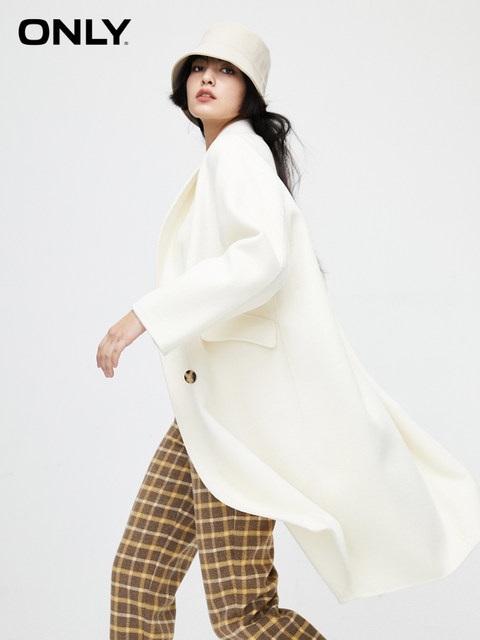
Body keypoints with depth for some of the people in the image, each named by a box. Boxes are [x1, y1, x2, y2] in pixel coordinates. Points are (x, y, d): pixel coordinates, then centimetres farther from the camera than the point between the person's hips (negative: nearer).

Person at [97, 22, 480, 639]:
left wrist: (144, 313, -27)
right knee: (138, 573, 8)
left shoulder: (236, 153, -9)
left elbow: (263, 259, -28)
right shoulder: (220, 164, 20)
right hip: (207, 406, 10)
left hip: (240, 399, -10)